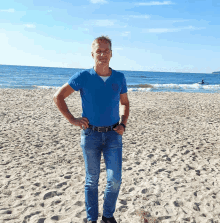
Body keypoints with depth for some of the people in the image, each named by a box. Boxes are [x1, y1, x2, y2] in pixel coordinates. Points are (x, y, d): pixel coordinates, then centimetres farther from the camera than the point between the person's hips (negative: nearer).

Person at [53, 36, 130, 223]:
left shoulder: (119, 78, 0)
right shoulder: (83, 77, -8)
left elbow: (125, 103, 15)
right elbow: (58, 97, -1)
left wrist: (123, 125, 1)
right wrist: (72, 120, -6)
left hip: (113, 134, 2)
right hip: (90, 134, -1)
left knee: (115, 179, -1)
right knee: (92, 180, 10)